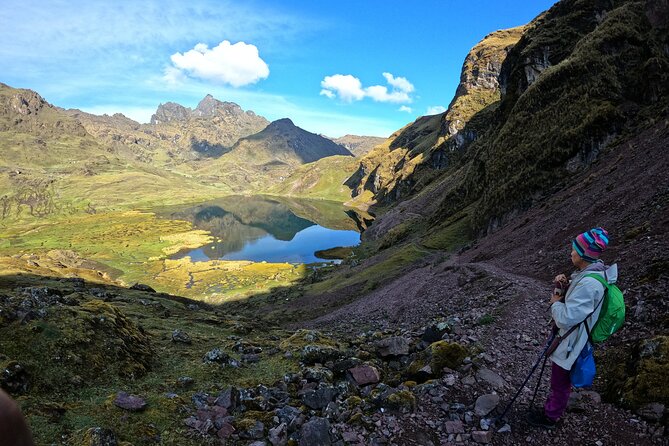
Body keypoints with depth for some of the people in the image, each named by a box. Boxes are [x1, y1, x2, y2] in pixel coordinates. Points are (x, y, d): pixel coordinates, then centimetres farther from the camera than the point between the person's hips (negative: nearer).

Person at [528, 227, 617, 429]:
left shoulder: (588, 283, -33)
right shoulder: (594, 272, -2)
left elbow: (566, 318, -33)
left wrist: (555, 302, -15)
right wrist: (566, 283, -4)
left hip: (569, 345, -9)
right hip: (571, 340, 9)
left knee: (560, 384, 13)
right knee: (561, 382, 28)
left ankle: (549, 417, 32)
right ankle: (553, 408, 47)